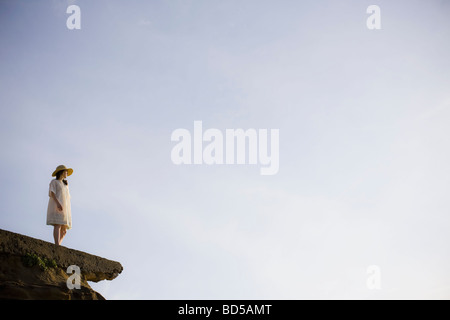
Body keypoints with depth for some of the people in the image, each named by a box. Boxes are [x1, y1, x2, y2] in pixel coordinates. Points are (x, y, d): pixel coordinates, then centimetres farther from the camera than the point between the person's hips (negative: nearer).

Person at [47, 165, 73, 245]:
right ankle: (57, 247, -31)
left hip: (64, 208, 8)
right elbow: (52, 193, -7)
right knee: (57, 226, -21)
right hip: (56, 207, -8)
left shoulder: (65, 184, 29)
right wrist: (58, 203, -24)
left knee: (64, 230, -3)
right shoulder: (54, 182, 8)